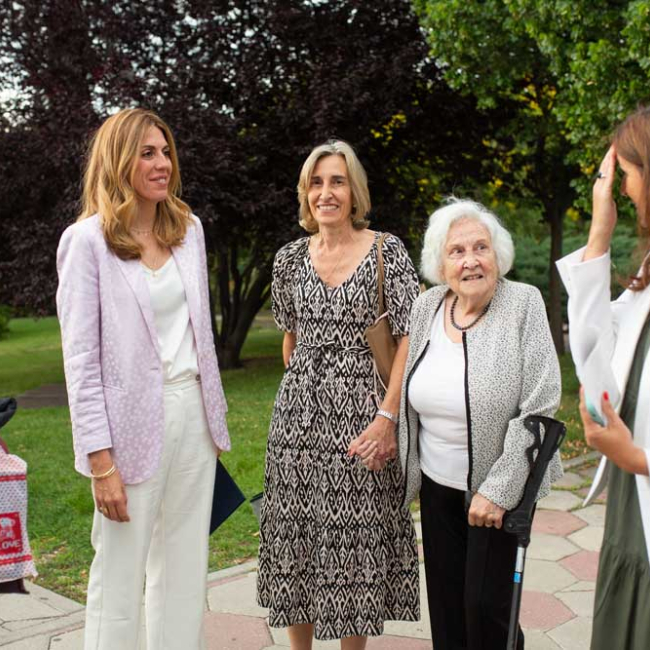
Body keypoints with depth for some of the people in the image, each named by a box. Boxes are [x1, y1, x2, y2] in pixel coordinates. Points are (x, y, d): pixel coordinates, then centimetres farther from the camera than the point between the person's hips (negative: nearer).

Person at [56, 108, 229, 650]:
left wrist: (215, 417, 14)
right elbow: (80, 357, -12)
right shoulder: (88, 239, -10)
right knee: (120, 575, 5)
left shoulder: (188, 228, 7)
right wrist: (101, 460, -16)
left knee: (186, 568, 14)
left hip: (193, 411, 6)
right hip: (133, 421, -5)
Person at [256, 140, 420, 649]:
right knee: (298, 532, 8)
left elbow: (409, 338, -9)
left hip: (362, 414, -3)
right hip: (299, 413, 3)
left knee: (356, 537, 3)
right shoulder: (290, 258, 7)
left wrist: (387, 416, -15)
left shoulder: (388, 251, -5)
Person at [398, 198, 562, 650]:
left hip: (499, 484, -4)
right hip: (437, 482, 5)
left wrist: (498, 490, -18)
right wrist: (408, 471, 10)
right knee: (445, 600, 15)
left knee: (486, 605, 2)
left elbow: (539, 408, -17)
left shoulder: (524, 305, -15)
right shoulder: (426, 308, -2)